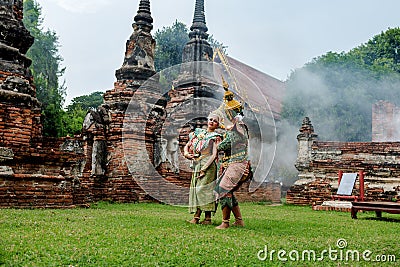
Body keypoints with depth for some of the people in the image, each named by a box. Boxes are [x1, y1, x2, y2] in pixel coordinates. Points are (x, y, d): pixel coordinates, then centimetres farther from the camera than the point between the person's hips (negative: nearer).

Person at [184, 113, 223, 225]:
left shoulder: (216, 137, 4)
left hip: (208, 166, -5)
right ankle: (196, 216, 0)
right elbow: (187, 146, 23)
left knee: (203, 189, -12)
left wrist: (204, 169, -15)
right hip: (196, 165, 5)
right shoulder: (198, 133, 19)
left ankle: (207, 218, -9)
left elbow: (214, 155, -6)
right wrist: (186, 153, 0)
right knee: (195, 189, -1)